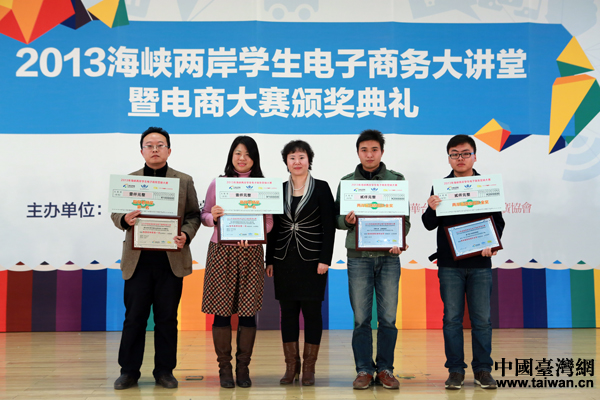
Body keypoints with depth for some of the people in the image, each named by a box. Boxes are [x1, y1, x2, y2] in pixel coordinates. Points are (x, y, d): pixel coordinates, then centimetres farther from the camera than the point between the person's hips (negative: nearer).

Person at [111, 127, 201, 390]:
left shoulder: (184, 181, 9)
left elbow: (193, 215, 6)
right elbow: (115, 212, 10)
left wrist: (186, 235, -13)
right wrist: (124, 220, -14)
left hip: (171, 259, 0)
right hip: (137, 259, 0)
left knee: (167, 318, 6)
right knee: (134, 317, 4)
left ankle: (164, 371, 17)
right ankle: (129, 371, 17)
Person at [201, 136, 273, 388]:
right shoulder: (217, 183, 6)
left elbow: (269, 221, 4)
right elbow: (204, 216, 9)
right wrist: (213, 217, -14)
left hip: (250, 251, 1)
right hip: (221, 251, 0)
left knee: (248, 311, 2)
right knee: (222, 311, 1)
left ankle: (243, 368, 16)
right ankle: (224, 368, 14)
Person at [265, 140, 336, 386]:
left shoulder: (321, 188, 0)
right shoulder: (279, 190, 8)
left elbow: (329, 226, -4)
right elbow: (273, 227, 10)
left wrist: (325, 259, -11)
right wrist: (269, 260, 7)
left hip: (312, 259, -3)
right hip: (285, 259, 3)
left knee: (311, 311, 1)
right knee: (288, 312, 6)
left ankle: (309, 368, 12)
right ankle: (291, 367, 16)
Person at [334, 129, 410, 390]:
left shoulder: (396, 180, 8)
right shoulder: (347, 182, 9)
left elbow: (405, 218, 6)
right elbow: (337, 219, 8)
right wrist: (347, 220, -14)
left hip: (389, 256, 0)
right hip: (358, 256, 0)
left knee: (388, 317, 3)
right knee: (361, 317, 3)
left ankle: (385, 369, 15)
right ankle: (364, 370, 13)